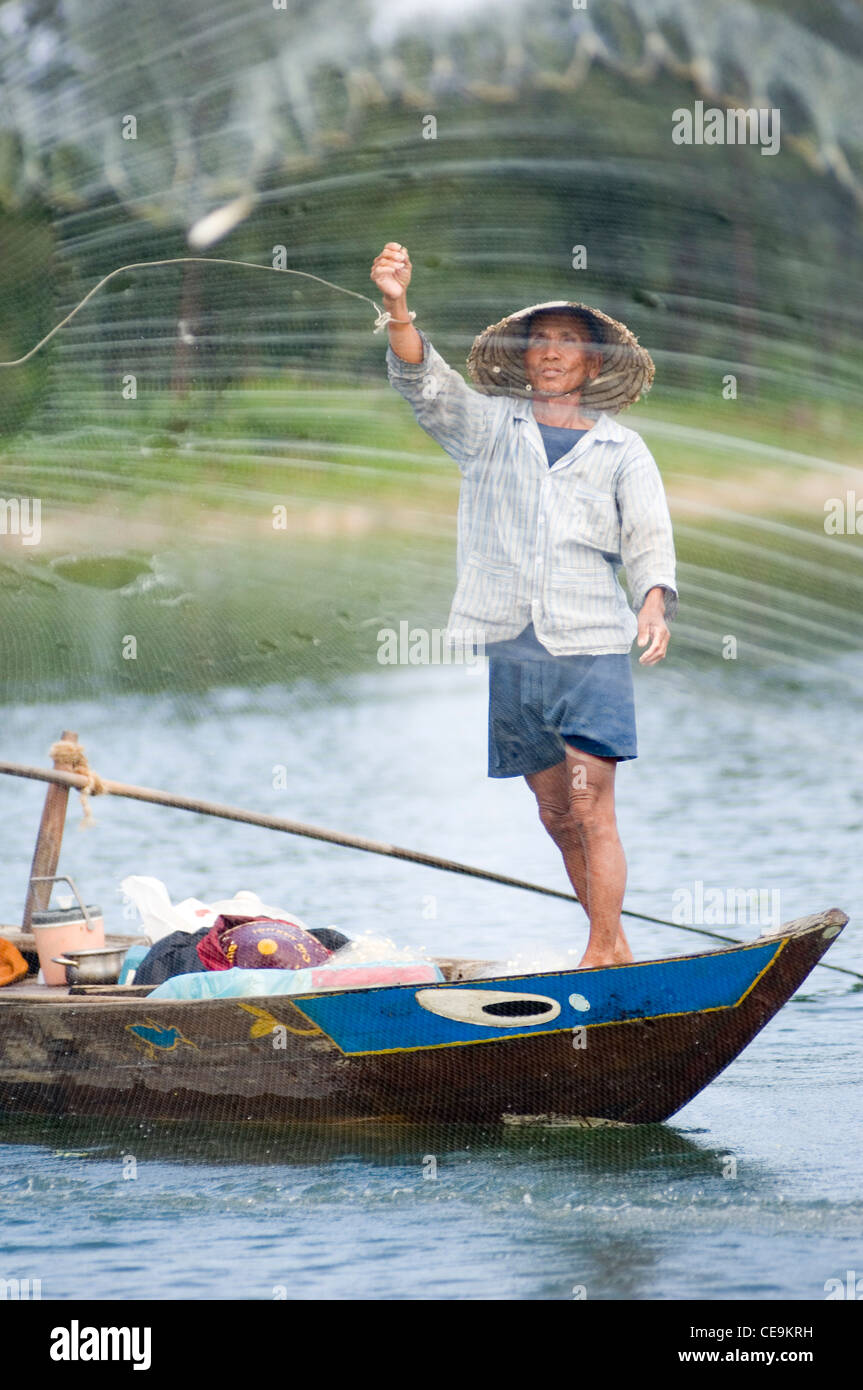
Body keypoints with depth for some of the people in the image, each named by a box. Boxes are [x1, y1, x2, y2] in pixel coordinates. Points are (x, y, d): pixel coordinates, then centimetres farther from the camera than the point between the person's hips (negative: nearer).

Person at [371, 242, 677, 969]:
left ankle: (607, 952, -12)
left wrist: (654, 603, -20)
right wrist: (399, 309, -22)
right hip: (500, 644, 2)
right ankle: (615, 950, 17)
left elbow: (649, 538, 1)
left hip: (590, 644, -2)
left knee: (591, 807, -11)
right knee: (554, 812, 7)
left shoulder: (622, 449, 10)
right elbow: (424, 382, -3)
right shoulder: (488, 424, 12)